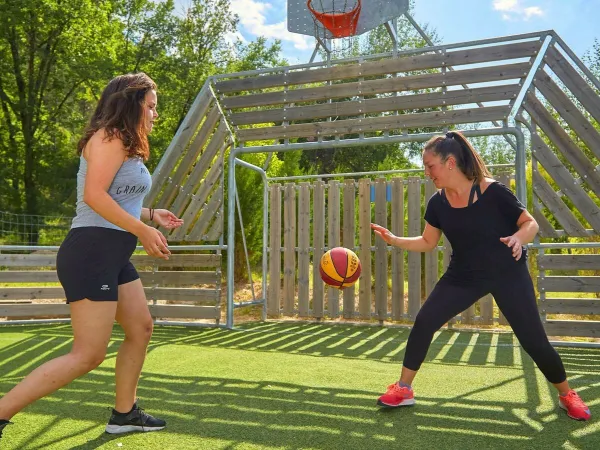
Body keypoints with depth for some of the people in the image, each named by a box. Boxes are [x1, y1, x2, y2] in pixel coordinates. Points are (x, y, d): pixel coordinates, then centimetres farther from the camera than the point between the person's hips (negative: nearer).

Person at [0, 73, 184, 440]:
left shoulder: (125, 143, 20)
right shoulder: (110, 137, -10)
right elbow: (94, 196, -23)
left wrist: (151, 214, 19)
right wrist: (143, 230, -20)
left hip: (114, 255, 11)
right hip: (92, 252, -11)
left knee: (141, 329, 15)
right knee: (88, 355, -9)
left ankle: (124, 414, 27)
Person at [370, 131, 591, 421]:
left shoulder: (492, 192, -21)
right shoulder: (438, 203, -7)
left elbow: (531, 223, -12)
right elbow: (428, 242, 4)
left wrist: (519, 238, -34)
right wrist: (394, 240, -10)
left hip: (508, 274, -4)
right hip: (463, 276, 4)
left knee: (533, 340, -2)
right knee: (424, 322, -8)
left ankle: (567, 396, 27)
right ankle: (403, 390, 6)